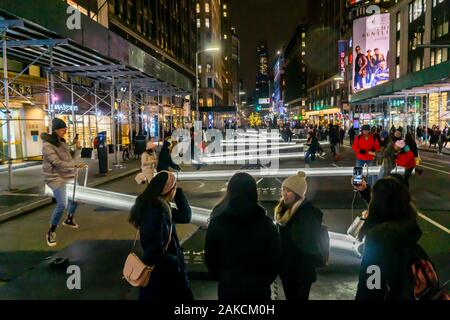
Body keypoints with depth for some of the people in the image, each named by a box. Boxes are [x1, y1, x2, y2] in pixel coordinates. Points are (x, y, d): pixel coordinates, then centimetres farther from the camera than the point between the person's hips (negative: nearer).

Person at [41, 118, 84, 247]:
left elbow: (73, 157, 10)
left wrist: (78, 148, -7)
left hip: (68, 176, 9)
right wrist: (75, 165, -28)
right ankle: (51, 232, -7)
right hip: (55, 177, -9)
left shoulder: (63, 142, 9)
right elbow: (57, 163, -25)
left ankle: (69, 220, 44)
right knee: (62, 204, -21)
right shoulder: (47, 145, -15)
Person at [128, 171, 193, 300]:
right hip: (161, 272, -9)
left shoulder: (156, 206, 1)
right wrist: (177, 262, -15)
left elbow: (185, 216, 7)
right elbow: (156, 253, -29)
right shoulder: (156, 213, -28)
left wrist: (178, 192, -1)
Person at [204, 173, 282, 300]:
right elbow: (275, 260, -3)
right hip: (258, 289, 0)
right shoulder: (266, 224, -9)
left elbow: (210, 258, -1)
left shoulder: (216, 223, -9)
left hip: (228, 289, 0)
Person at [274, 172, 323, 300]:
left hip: (300, 272, -8)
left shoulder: (307, 213, -21)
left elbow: (308, 248, -21)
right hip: (286, 269, 8)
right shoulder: (284, 209, 4)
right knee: (290, 297, 19)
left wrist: (304, 277, -20)